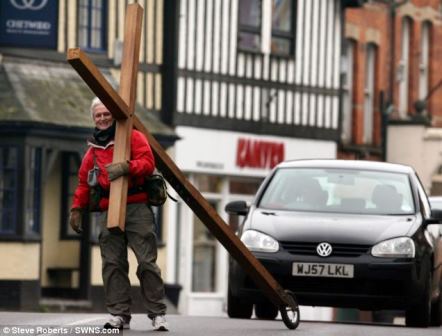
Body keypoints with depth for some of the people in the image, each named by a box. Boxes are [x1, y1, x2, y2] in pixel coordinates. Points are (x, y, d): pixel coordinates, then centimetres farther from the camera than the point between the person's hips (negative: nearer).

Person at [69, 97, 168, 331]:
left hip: (136, 208, -4)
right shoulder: (93, 149, 21)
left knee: (146, 262, -7)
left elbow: (148, 162, -8)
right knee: (113, 263, -4)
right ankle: (119, 314, -5)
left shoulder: (132, 137, 6)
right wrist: (77, 208, 15)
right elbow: (84, 182, 24)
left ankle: (157, 314, -5)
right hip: (108, 213, 5)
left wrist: (126, 167, -24)